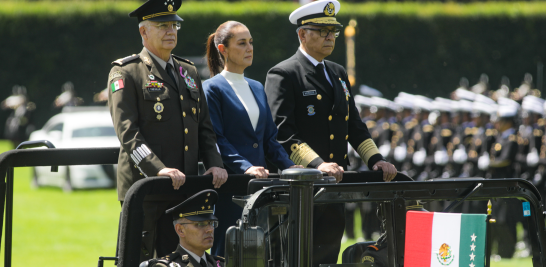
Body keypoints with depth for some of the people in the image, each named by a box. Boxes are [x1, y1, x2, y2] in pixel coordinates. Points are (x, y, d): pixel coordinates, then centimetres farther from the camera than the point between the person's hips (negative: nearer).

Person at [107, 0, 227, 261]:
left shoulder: (189, 72, 19)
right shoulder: (126, 73, -3)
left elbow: (204, 127, 19)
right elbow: (127, 132, -13)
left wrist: (214, 163, 0)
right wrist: (158, 170, -25)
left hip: (183, 189, 6)